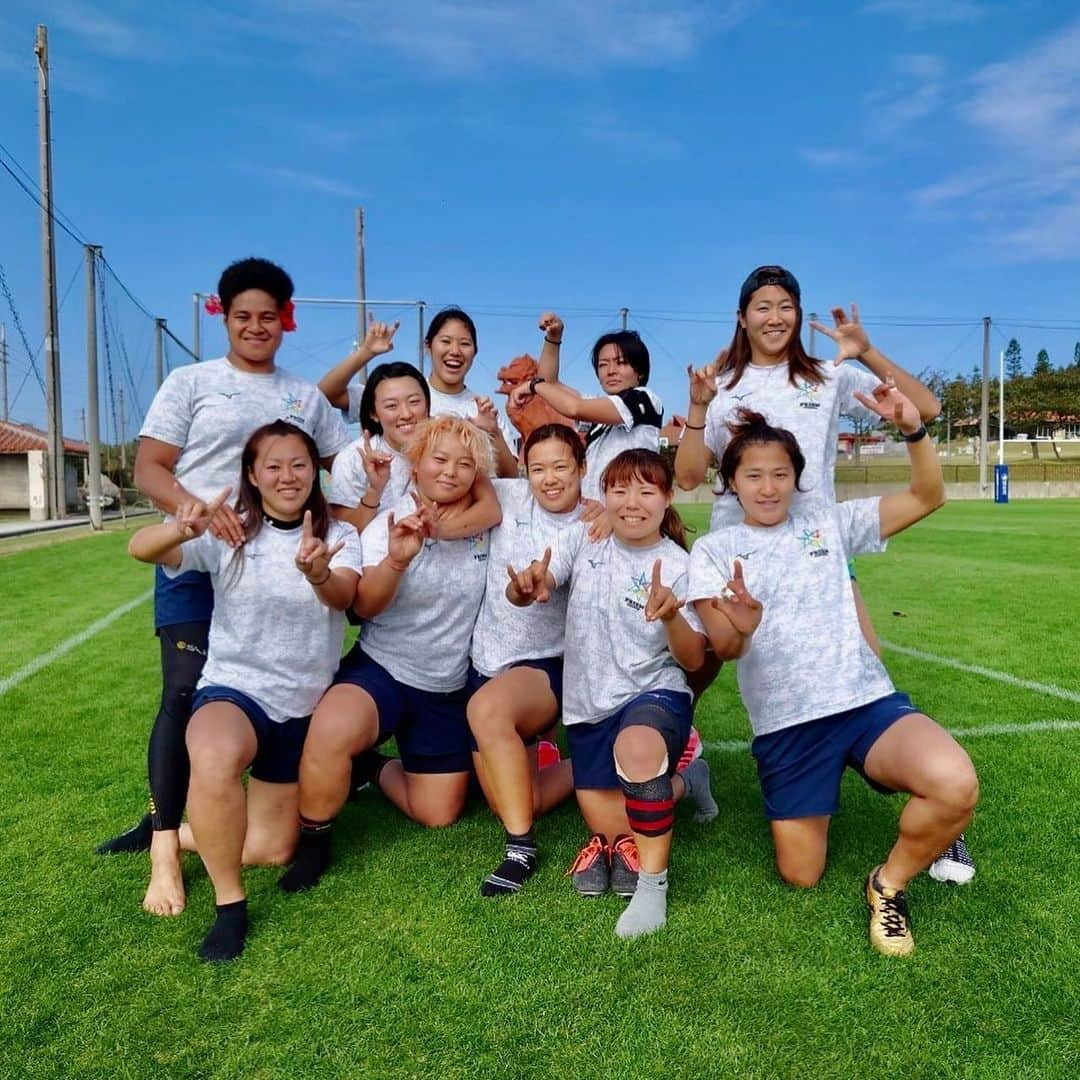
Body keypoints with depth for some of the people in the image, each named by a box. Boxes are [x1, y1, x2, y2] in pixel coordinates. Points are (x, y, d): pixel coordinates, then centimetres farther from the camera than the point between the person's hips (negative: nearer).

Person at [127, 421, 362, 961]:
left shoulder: (338, 536, -4)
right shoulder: (228, 535, -6)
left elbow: (343, 597, -26)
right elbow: (140, 548, -22)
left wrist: (318, 574, -51)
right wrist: (182, 530, -46)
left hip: (303, 705, 3)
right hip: (232, 688, -3)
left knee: (272, 850, 8)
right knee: (215, 758, -39)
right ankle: (229, 902, -16)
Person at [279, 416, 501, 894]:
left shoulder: (486, 527, -3)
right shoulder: (389, 524, -11)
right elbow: (365, 606, -23)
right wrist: (397, 560, -42)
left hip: (449, 690, 4)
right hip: (381, 670, -3)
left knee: (438, 814, 6)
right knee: (331, 729, -35)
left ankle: (375, 769, 35)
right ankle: (312, 837, -7)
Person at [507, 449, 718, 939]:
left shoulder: (677, 566, -8)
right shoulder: (582, 540, -2)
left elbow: (694, 661, -12)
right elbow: (522, 591, -13)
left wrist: (671, 616, -33)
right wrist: (525, 586, -39)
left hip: (656, 694, -4)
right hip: (589, 705, 4)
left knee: (636, 746, -39)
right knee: (609, 828, 5)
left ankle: (652, 884, -21)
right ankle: (682, 779, 34)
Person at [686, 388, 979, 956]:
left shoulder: (827, 521, 8)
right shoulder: (712, 551, 2)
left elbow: (927, 497, 5)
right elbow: (723, 649, -10)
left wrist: (913, 429, -13)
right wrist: (742, 627, -35)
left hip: (868, 701, 1)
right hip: (786, 725, 0)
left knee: (957, 785, -28)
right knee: (801, 876, 4)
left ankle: (889, 882, 2)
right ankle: (802, 809, 40)